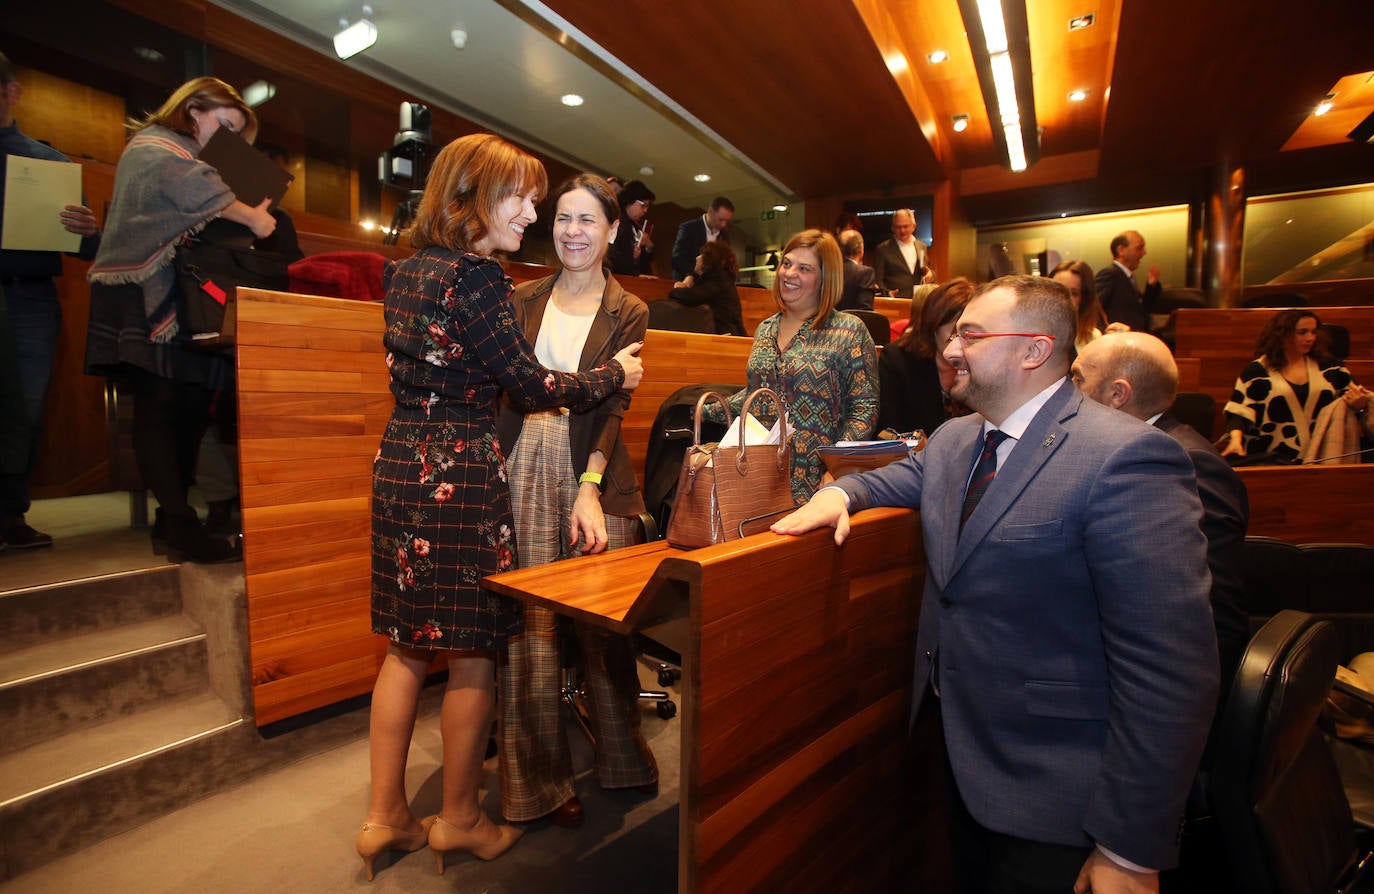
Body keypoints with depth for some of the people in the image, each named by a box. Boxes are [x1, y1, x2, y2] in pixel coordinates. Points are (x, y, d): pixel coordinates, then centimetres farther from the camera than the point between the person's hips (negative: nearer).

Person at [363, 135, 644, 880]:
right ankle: (459, 820, 23)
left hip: (399, 462, 9)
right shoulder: (477, 279, -13)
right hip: (460, 475, -9)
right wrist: (615, 375, 2)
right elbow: (532, 386, -11)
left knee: (407, 645, 15)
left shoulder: (407, 271, 13)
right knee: (473, 651, 5)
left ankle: (385, 816, 28)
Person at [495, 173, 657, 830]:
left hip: (592, 471, -1)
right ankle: (540, 779, 21)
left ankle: (620, 757, 28)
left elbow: (612, 406, -4)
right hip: (522, 468, 2)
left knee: (603, 621, 4)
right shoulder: (525, 300, 12)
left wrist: (588, 490, -16)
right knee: (530, 623, 4)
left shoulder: (628, 314, 5)